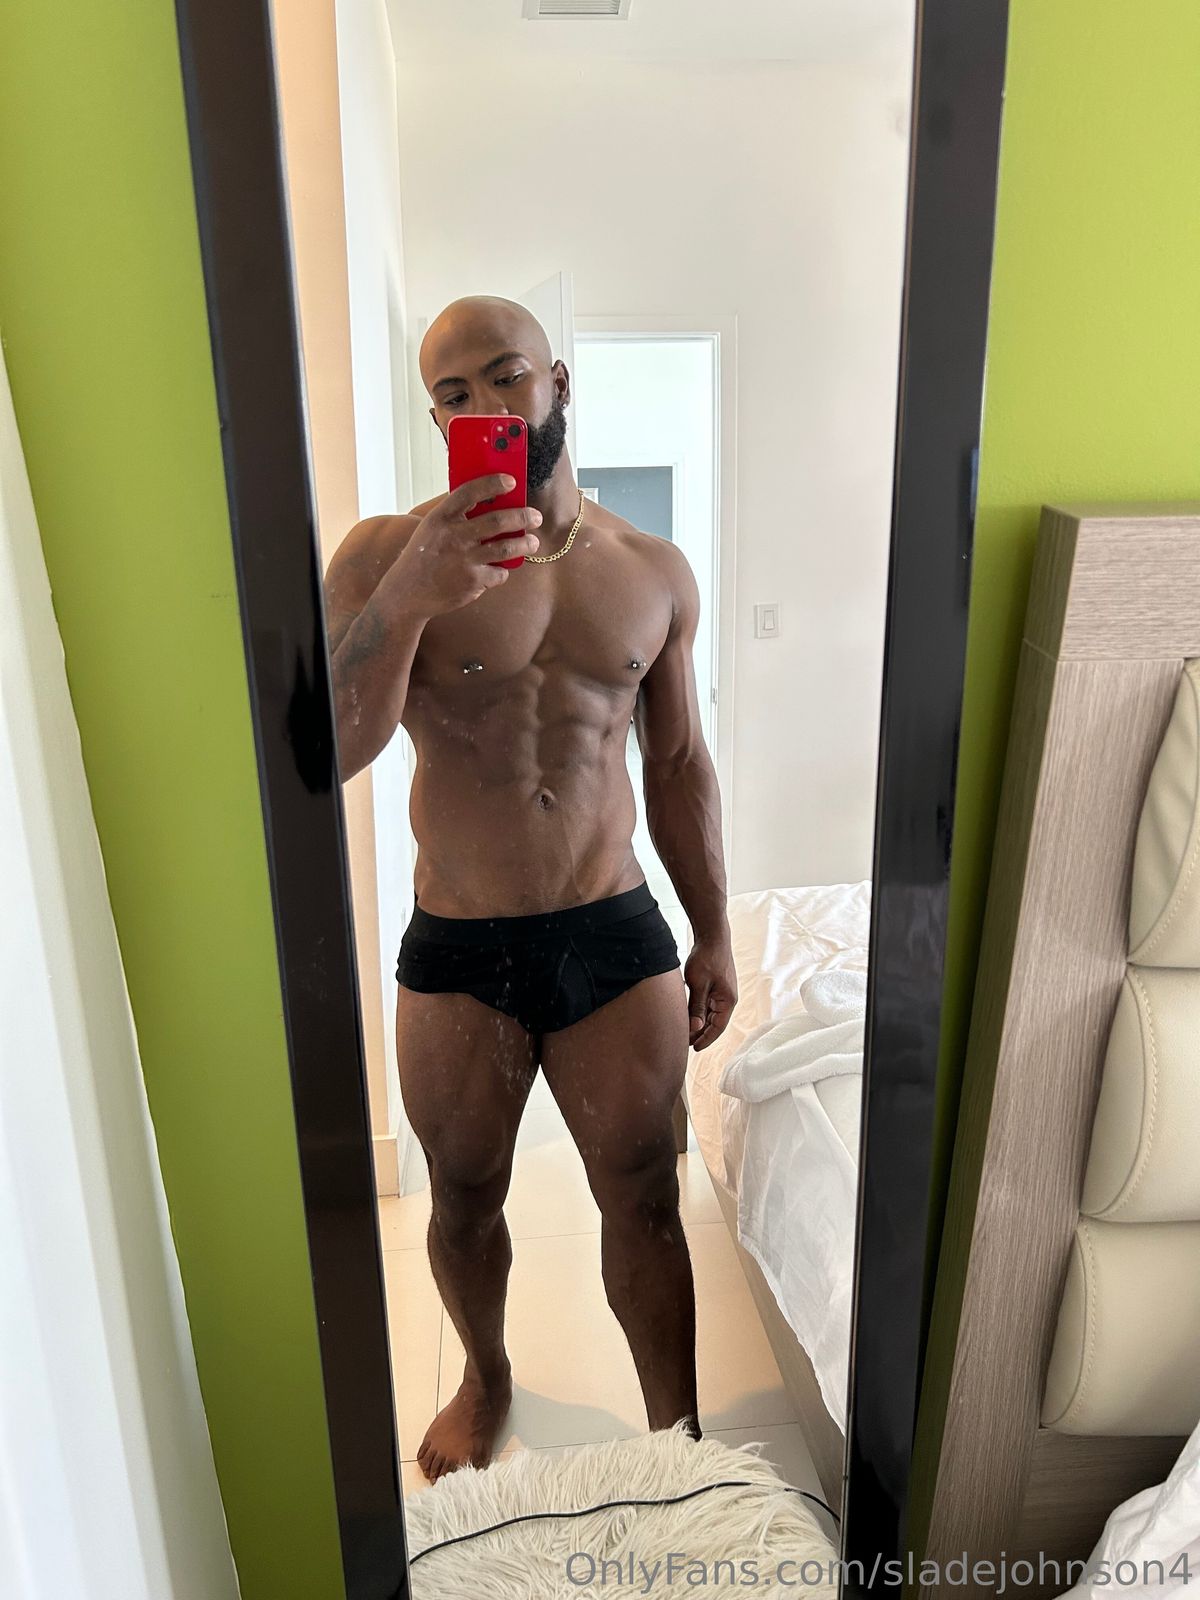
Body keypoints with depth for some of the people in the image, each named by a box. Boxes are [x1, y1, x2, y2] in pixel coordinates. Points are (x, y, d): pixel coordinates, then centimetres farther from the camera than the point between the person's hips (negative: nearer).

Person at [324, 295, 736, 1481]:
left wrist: (714, 932, 8)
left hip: (615, 936, 1)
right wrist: (406, 598, -34)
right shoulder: (384, 554, -7)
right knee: (464, 1203, 19)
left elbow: (680, 767, 9)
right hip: (455, 952, 0)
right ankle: (485, 1375, 49)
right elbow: (324, 753, -19)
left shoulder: (654, 573, 2)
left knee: (643, 1206, 11)